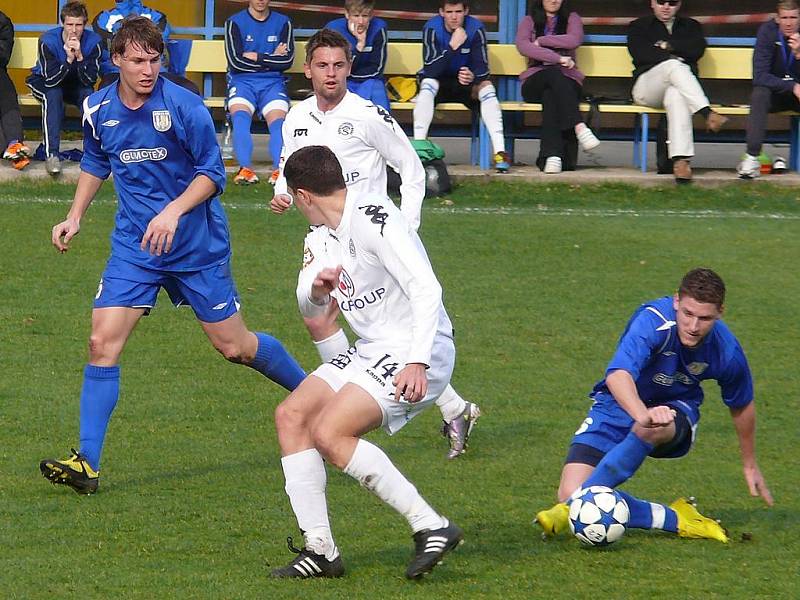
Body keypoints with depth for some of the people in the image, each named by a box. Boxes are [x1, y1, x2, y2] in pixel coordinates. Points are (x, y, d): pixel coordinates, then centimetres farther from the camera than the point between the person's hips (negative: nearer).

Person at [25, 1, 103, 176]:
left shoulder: (94, 41, -20)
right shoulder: (48, 41, -26)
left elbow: (90, 80, -23)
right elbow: (50, 80, -30)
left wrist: (79, 57, -39)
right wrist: (69, 59, -42)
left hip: (76, 84, 2)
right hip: (44, 82, -2)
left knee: (88, 94, -30)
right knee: (53, 95, -35)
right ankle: (51, 153, -38)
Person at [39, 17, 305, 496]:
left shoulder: (184, 106, -15)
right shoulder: (98, 111, 0)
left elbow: (213, 172, -11)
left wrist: (174, 211, -25)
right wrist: (75, 217, 11)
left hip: (197, 245, -3)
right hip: (134, 244, 3)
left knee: (234, 345, 5)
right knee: (103, 343, -11)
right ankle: (87, 464, -10)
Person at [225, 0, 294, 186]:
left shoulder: (283, 23, 14)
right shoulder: (234, 23, 8)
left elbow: (287, 60, 2)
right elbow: (235, 61, -3)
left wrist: (257, 58, -2)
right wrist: (271, 59, 1)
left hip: (273, 82, 1)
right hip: (242, 81, -1)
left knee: (278, 120, -28)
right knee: (240, 115, -32)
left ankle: (279, 170, -43)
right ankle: (246, 169, -42)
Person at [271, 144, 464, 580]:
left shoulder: (372, 218, -17)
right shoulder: (334, 232, 13)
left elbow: (426, 288, -24)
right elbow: (309, 306, 21)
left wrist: (417, 362, -33)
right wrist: (317, 289, -4)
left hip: (417, 350, -10)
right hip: (371, 350, 10)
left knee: (329, 433, -23)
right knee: (291, 416, 2)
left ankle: (431, 528, -20)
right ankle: (320, 551, 1)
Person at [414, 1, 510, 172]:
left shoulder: (476, 28, -14)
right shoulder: (432, 29, -17)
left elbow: (482, 68, -17)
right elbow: (430, 70, -27)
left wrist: (473, 76, -41)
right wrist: (452, 47, -38)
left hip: (467, 85, 1)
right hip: (440, 83, -1)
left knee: (487, 87, -28)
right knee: (427, 83, -33)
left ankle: (500, 151, -35)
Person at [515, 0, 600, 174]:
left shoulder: (571, 19, 18)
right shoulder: (529, 21, 16)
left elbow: (574, 40, -6)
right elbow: (523, 47, -7)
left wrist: (541, 41, -3)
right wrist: (558, 58, -18)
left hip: (567, 79, 0)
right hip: (536, 80, 0)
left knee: (551, 96, -36)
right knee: (553, 73, -37)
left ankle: (552, 155, -49)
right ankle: (579, 127, -52)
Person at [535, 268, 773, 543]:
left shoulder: (726, 351, -17)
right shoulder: (653, 321, -31)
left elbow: (742, 406, 5)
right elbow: (618, 375, -48)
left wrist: (750, 466, 19)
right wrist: (643, 414, -69)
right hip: (619, 405, -1)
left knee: (652, 430, -39)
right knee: (570, 492, -22)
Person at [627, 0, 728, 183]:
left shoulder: (691, 26, 26)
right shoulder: (639, 26, 23)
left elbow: (697, 49, 4)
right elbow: (639, 53, 1)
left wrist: (667, 46, 4)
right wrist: (671, 57, -6)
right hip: (646, 87, 0)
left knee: (676, 95, -39)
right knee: (674, 66, -35)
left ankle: (680, 160, -54)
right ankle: (707, 113, -48)